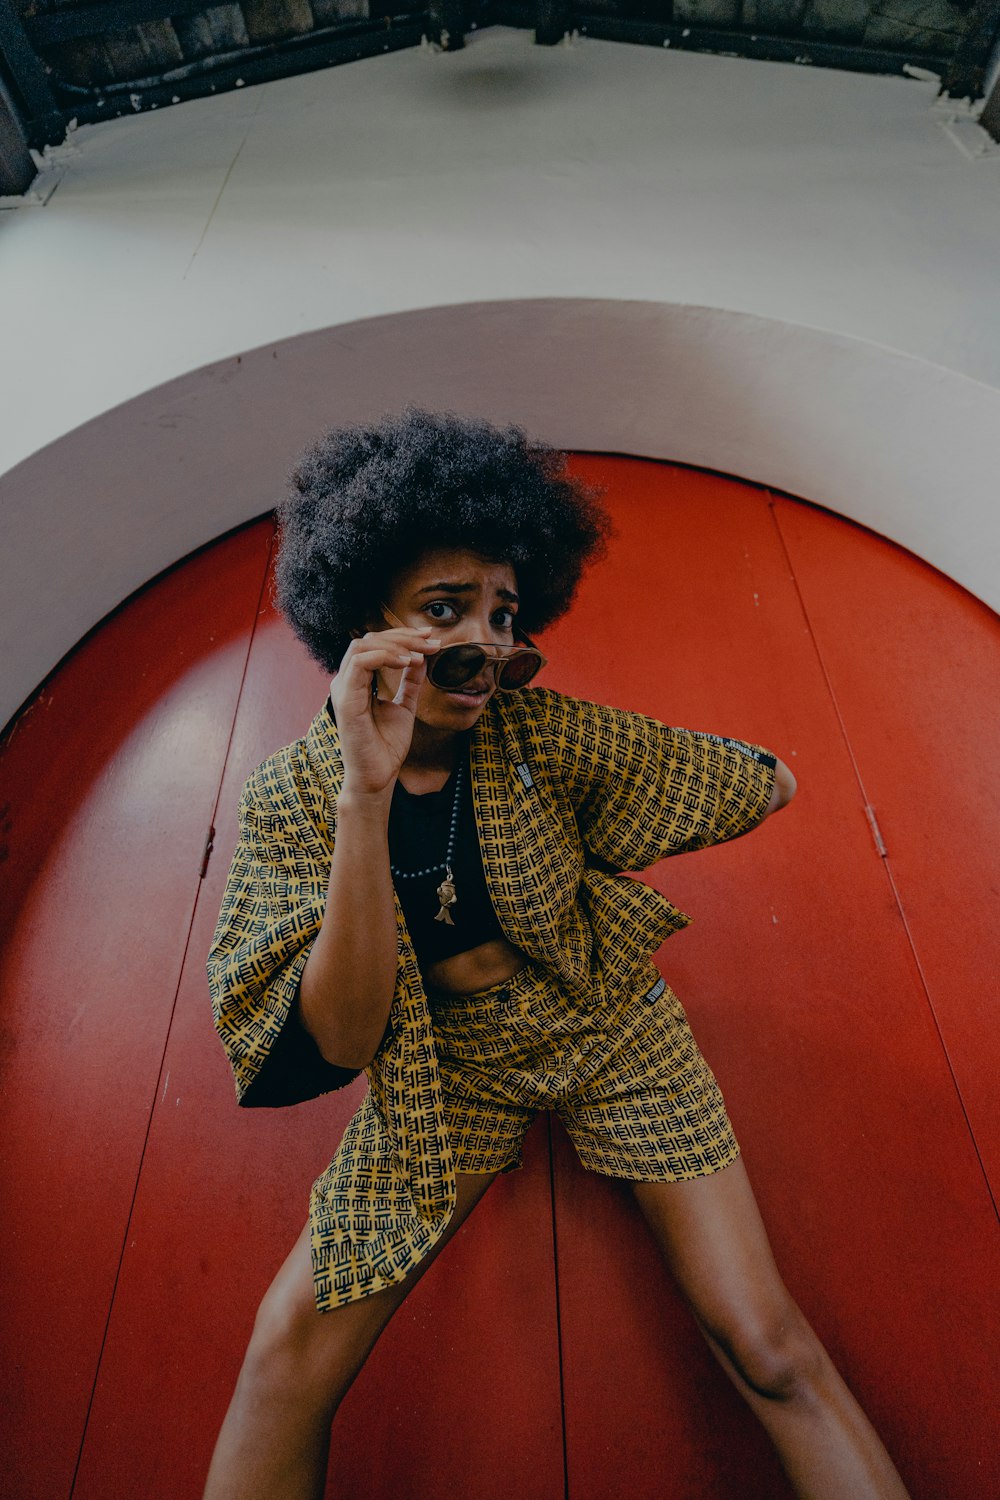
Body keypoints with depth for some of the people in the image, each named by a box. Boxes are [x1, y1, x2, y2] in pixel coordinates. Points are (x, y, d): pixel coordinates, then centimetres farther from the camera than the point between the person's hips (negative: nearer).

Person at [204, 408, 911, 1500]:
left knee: (770, 1350, -7)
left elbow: (768, 785, -2)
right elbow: (342, 1042, -22)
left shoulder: (538, 730, -14)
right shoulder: (290, 794, -13)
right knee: (287, 1361, -12)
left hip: (609, 1032, 1)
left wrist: (570, 878, 2)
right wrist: (367, 792, -34)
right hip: (441, 1073, 0)